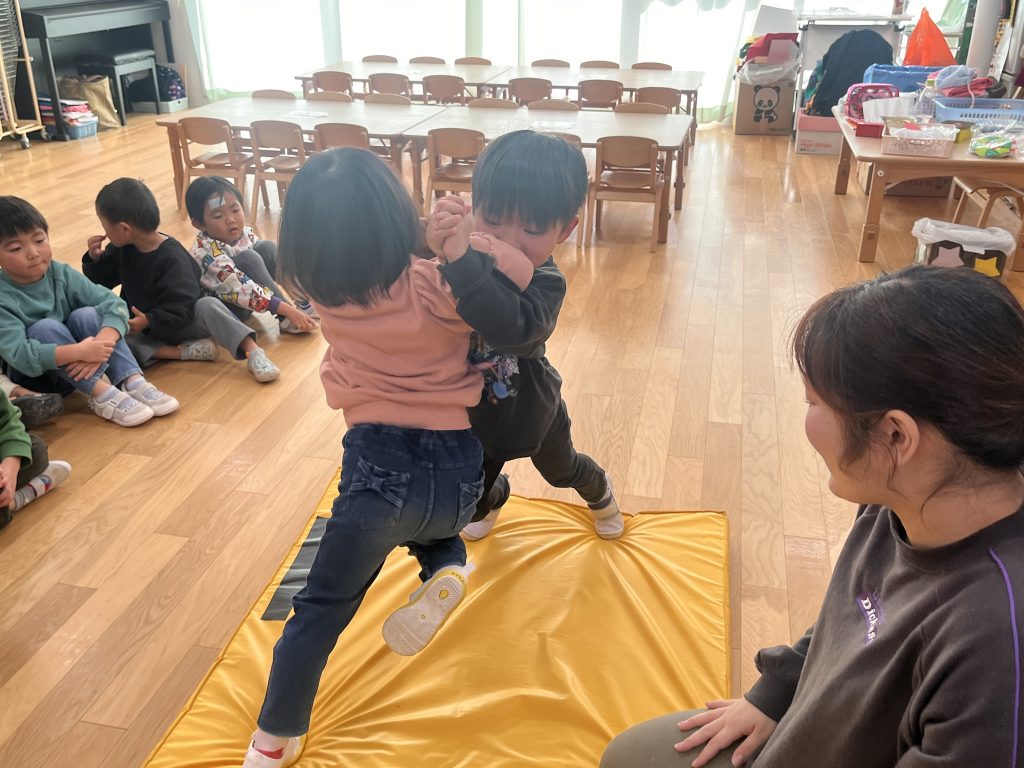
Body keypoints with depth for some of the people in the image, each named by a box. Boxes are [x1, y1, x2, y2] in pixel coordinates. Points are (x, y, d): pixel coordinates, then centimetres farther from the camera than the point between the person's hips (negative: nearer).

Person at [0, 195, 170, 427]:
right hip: (32, 377, -3)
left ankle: (133, 382, -30)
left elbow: (114, 303, -17)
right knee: (45, 328, -29)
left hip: (78, 367, 4)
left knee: (86, 315, -21)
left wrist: (101, 343, -36)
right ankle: (101, 394, -35)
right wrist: (78, 352, -42)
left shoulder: (61, 274, -9)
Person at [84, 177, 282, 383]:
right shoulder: (121, 249, -2)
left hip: (177, 325, -5)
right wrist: (95, 259, -6)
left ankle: (253, 351, -40)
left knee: (208, 305, -34)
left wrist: (148, 321, -34)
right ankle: (183, 351, -32)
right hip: (138, 326, 5)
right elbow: (101, 282, 12)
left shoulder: (173, 258, -21)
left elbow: (181, 310, -23)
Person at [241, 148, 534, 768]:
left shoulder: (327, 295, 0)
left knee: (321, 610, 16)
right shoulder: (436, 287, -10)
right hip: (460, 472, 1)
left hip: (379, 468, 0)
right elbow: (521, 271, -7)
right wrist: (465, 235, -3)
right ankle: (446, 567, 8)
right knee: (426, 516, 38)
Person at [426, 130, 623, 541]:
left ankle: (600, 492, 66)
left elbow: (510, 327, -55)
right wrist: (429, 243, -55)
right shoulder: (457, 262, -25)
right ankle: (494, 496, 58)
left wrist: (459, 257, -64)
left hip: (530, 406, -1)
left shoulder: (546, 283, -34)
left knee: (560, 468, 29)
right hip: (472, 410, 2)